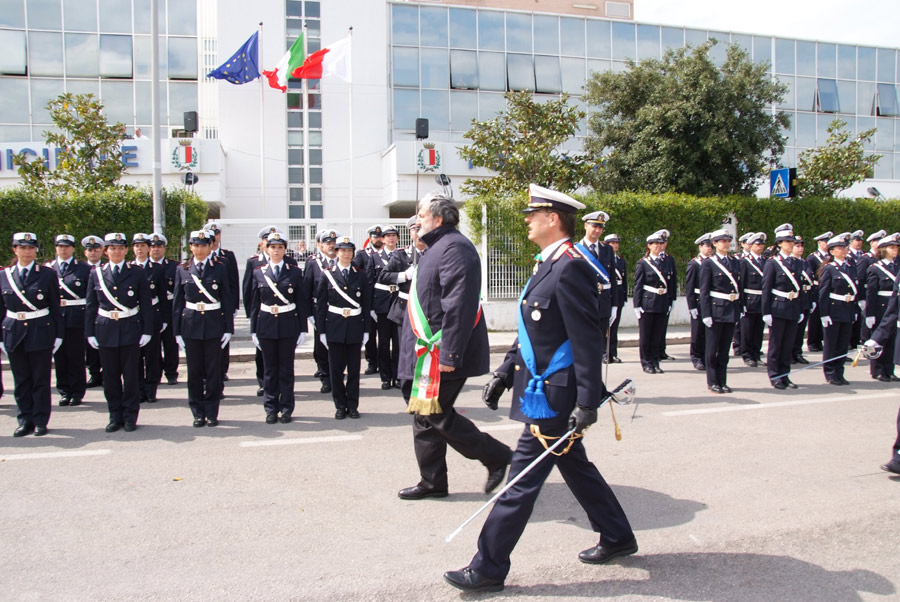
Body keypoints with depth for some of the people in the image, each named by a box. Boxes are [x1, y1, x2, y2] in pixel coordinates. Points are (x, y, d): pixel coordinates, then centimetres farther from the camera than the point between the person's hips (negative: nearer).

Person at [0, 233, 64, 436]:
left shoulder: (48, 275, 0)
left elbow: (56, 308, 1)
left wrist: (58, 335, -3)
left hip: (41, 333, -2)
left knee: (41, 380, 4)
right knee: (21, 381, 9)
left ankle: (40, 421, 13)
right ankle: (25, 420, 18)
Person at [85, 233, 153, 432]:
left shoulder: (137, 272, 1)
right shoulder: (96, 274, 6)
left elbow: (146, 304, 0)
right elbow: (91, 306, 8)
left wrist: (147, 331, -5)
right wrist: (90, 333, 3)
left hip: (131, 330, -2)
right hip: (105, 331, 2)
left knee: (131, 375, 3)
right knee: (110, 376, 7)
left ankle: (130, 416, 14)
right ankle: (115, 416, 18)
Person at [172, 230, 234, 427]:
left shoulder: (220, 267, 1)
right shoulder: (182, 270, 5)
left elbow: (228, 299, 1)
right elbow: (177, 302, 7)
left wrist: (228, 328, -3)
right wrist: (177, 331, 3)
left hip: (214, 325, -1)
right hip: (191, 325, 1)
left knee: (214, 371, 3)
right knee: (194, 372, 6)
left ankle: (211, 412, 14)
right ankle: (198, 413, 17)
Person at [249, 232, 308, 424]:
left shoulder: (295, 272, 1)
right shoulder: (258, 273, 5)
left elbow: (301, 302, 1)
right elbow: (254, 303, 7)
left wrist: (303, 329, -2)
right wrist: (253, 330, 4)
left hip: (288, 325, -1)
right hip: (266, 325, 1)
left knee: (286, 368, 5)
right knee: (269, 369, 8)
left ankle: (286, 408, 14)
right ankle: (271, 409, 16)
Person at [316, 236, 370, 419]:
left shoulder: (361, 276, 5)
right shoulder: (327, 275, 2)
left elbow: (366, 305, 6)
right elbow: (320, 304, 1)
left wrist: (366, 330, 2)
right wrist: (322, 331, -3)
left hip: (355, 328, 1)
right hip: (334, 327, -1)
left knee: (354, 369, 6)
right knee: (336, 369, 3)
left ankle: (353, 405, 16)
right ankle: (340, 406, 15)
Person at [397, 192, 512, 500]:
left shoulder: (455, 248, -17)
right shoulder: (437, 248, 17)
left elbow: (459, 306, -25)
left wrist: (450, 354, -27)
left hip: (443, 351, -10)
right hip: (430, 351, 10)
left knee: (436, 414, -6)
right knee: (424, 414, 13)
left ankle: (497, 456, 8)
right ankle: (432, 481, 24)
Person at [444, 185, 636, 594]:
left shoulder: (571, 268, -19)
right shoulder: (548, 265, 13)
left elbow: (587, 340, -22)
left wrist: (587, 402, -23)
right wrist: (504, 372, 16)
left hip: (553, 397, -10)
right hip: (543, 391, 10)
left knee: (523, 479, -2)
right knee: (576, 468, 21)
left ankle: (488, 569, 8)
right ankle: (617, 537, 37)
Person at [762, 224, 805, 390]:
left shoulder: (798, 264, 12)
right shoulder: (772, 263, -5)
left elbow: (800, 289, 15)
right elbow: (766, 289, -8)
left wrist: (801, 311, 11)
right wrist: (766, 312, -12)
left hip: (794, 310, 5)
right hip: (777, 309, -5)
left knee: (788, 345, 9)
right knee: (775, 345, 2)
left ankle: (784, 375, 18)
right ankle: (774, 377, 9)